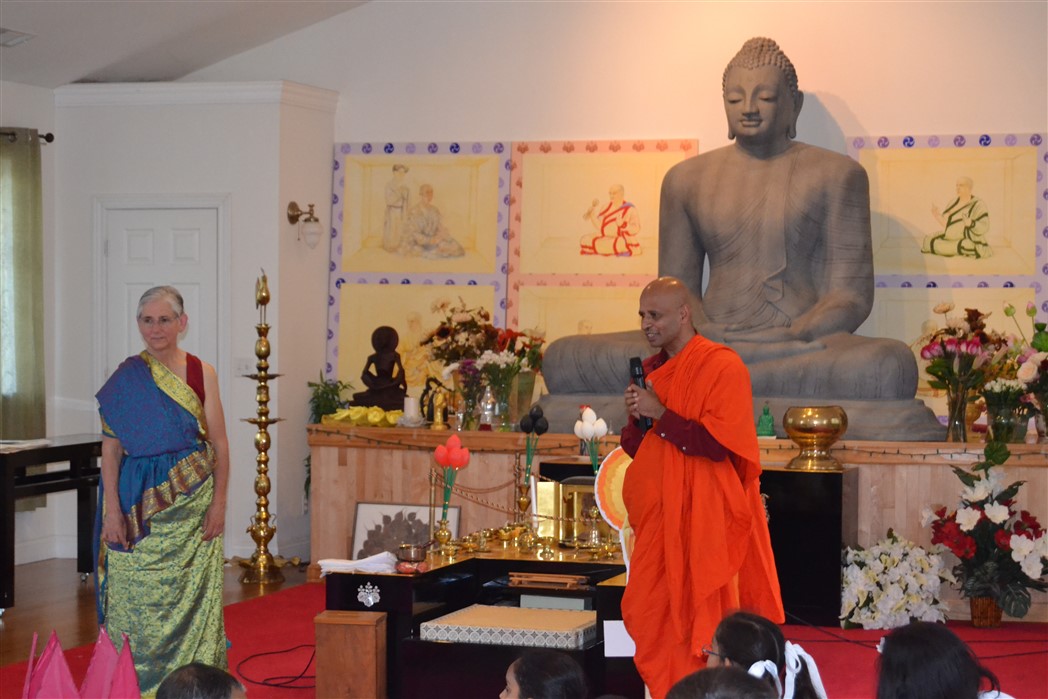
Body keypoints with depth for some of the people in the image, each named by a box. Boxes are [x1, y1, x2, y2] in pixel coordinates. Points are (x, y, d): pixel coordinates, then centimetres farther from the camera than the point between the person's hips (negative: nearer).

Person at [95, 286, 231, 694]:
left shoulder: (201, 374, 4)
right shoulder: (126, 378, 1)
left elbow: (219, 444, 4)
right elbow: (110, 447, -1)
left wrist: (218, 502, -4)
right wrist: (112, 510, -8)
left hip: (192, 504, 1)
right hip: (140, 505, -1)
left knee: (193, 596, 1)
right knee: (138, 599, 1)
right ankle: (137, 686, 11)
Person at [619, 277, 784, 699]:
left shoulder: (722, 367, -10)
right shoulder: (651, 369, 12)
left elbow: (718, 443, -19)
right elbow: (634, 445, 17)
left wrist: (660, 415, -16)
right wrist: (635, 419, -4)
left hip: (704, 515, -7)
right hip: (658, 513, 7)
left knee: (700, 616, -1)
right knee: (649, 616, 6)